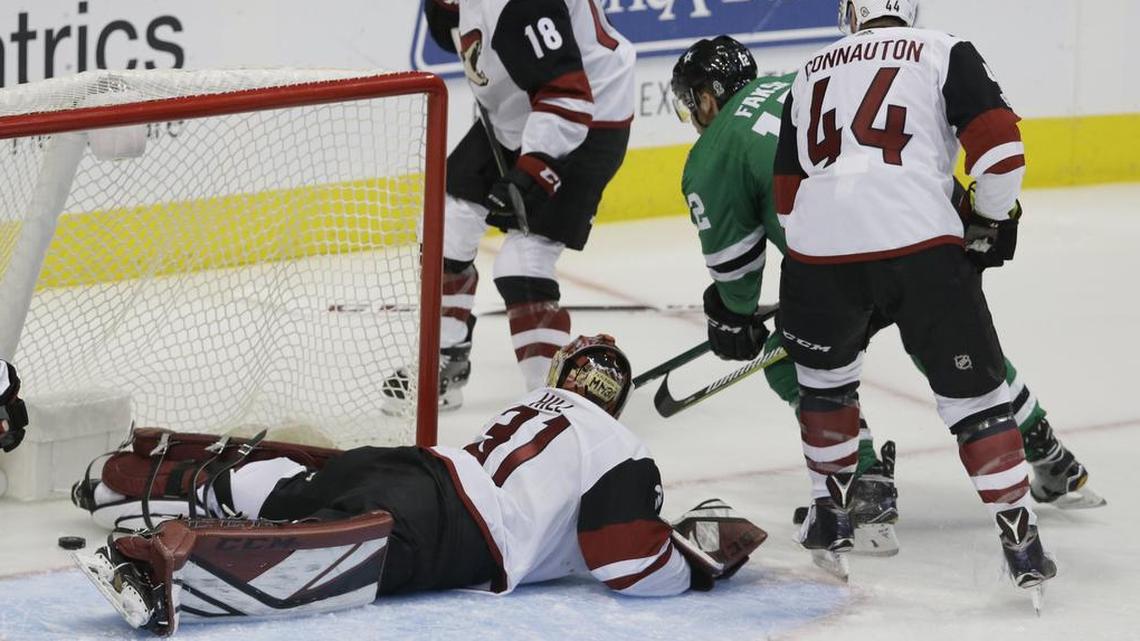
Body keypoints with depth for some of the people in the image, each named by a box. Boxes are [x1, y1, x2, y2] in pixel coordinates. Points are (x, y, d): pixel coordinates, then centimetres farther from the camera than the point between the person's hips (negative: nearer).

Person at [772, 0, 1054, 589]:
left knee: (823, 375, 29)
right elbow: (999, 143, -1)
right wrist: (991, 220, 15)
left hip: (818, 251, 3)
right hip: (921, 246, -3)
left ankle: (829, 516, 35)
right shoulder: (944, 54, 12)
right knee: (974, 393, 6)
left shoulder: (812, 73, 24)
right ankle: (1021, 541, 1)